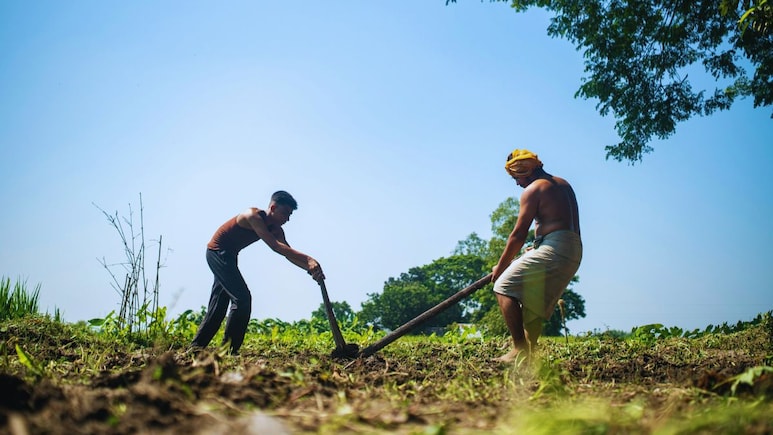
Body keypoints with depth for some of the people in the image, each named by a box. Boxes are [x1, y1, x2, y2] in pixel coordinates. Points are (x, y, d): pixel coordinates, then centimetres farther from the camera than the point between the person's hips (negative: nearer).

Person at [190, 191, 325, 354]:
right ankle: (229, 349, -11)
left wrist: (310, 268, -27)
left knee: (219, 305, 12)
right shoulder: (253, 216, -26)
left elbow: (289, 253, -8)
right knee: (242, 298, -16)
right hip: (217, 251, -10)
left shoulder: (275, 230, 0)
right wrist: (308, 259, -43)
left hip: (228, 255, 10)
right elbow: (275, 246, -36)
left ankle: (197, 346, 21)